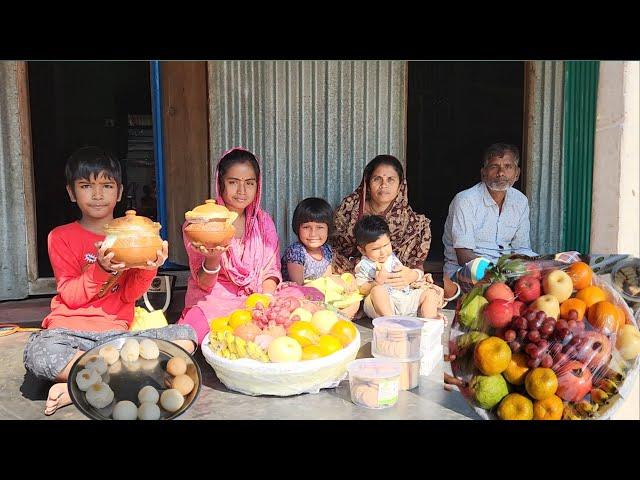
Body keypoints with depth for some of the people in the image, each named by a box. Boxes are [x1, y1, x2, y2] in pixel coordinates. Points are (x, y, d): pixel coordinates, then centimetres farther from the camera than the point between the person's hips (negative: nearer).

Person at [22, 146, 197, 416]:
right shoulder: (61, 237, 6)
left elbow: (130, 295, 1)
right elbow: (70, 296, -3)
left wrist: (148, 269, -20)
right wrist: (101, 269, -21)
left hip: (116, 333, 3)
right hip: (70, 331, -2)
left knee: (186, 336, -21)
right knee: (38, 353, -37)